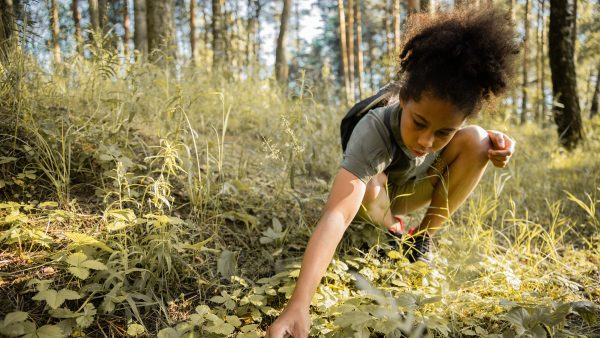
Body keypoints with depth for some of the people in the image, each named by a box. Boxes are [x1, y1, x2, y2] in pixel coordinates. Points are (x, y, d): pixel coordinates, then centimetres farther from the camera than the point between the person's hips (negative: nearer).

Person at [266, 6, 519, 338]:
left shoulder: (442, 112, -27)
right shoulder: (373, 131, -42)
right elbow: (334, 215, -54)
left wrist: (493, 138, -24)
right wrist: (299, 305, -67)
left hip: (413, 188, 3)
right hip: (372, 197, -3)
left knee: (477, 141, -23)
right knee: (372, 186, -40)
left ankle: (422, 235, -6)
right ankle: (393, 228, -1)